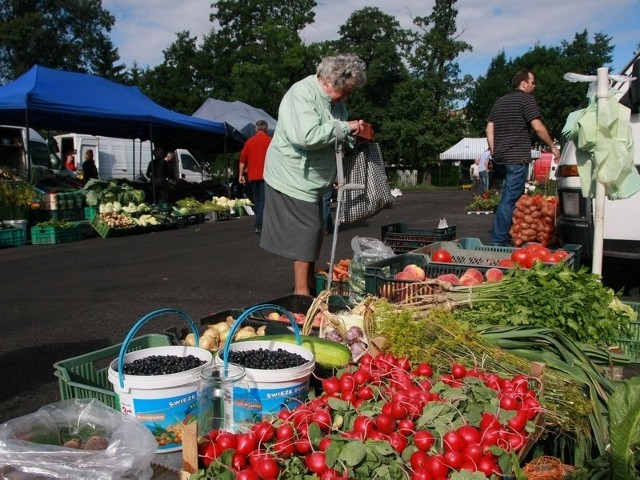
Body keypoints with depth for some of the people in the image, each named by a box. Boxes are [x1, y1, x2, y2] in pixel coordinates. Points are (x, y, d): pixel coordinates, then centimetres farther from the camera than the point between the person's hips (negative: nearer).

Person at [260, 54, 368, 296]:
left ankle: (309, 283, 26)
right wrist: (345, 128, -25)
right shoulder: (302, 94, -20)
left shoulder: (334, 100, 7)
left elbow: (333, 137, 19)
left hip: (311, 179, 9)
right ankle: (301, 291, 1)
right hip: (293, 178, -9)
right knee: (306, 231, -8)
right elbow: (307, 136, -34)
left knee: (313, 231, 14)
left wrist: (353, 135, 0)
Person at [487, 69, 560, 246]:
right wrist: (553, 146, -1)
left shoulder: (500, 101, 20)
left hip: (501, 156, 8)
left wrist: (493, 150, 19)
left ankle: (500, 237, 17)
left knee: (508, 197, 15)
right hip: (517, 157, -8)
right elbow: (538, 126, -10)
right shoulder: (526, 99, -3)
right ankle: (498, 240, -10)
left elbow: (489, 128, 18)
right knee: (510, 199, -8)